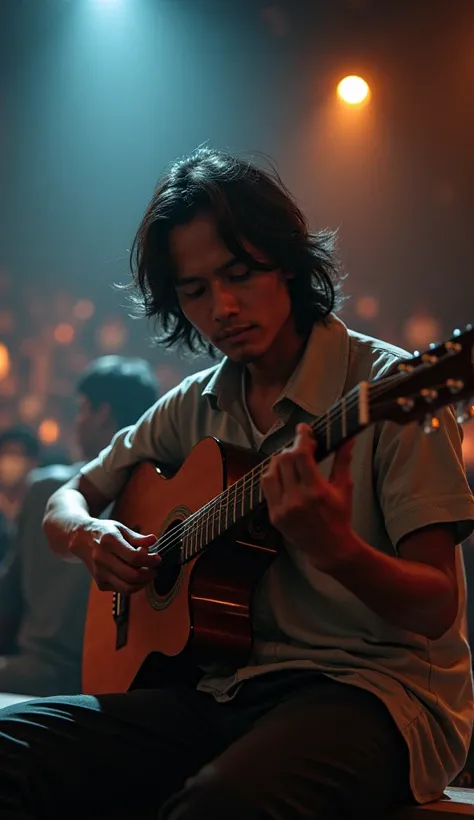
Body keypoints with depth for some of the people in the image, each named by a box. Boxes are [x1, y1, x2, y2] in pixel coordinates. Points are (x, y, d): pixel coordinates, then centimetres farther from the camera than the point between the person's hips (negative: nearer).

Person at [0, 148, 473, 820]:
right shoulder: (196, 406, 14)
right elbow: (66, 501, 24)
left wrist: (336, 550, -32)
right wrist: (87, 535, -2)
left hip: (372, 682, -6)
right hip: (224, 684, 6)